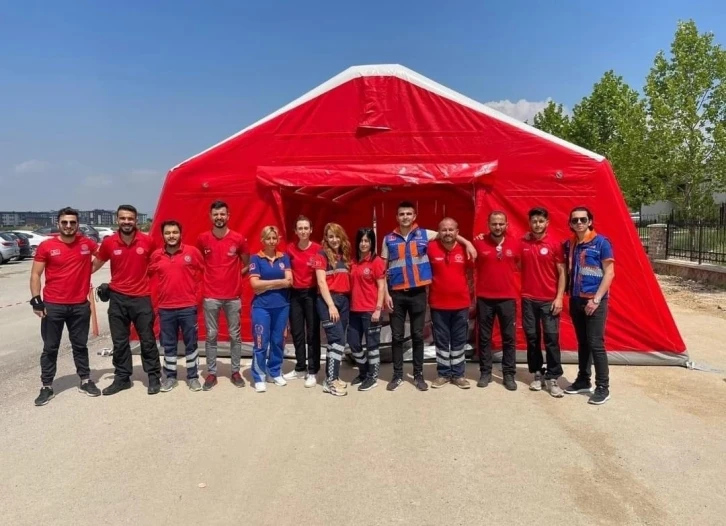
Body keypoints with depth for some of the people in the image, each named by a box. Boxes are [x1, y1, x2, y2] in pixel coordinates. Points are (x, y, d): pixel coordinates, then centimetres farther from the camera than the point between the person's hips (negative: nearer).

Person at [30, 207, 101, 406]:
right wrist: (36, 299, -12)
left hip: (80, 305, 2)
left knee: (80, 345, 14)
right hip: (53, 305, -2)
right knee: (50, 348, 7)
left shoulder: (87, 244, 0)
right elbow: (35, 275, -3)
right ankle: (47, 387, 17)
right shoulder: (46, 246, -6)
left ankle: (85, 381, 26)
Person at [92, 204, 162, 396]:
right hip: (118, 298, 2)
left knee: (147, 340, 6)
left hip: (142, 298, -2)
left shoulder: (147, 241, -7)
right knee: (119, 341, 11)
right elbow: (95, 265, 10)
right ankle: (122, 378, 23)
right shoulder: (108, 243, -4)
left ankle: (154, 377, 17)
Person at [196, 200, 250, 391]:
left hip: (233, 296, 0)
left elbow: (247, 264, 8)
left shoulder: (238, 239, -4)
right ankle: (211, 373, 17)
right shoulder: (202, 239, -1)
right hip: (210, 296, 0)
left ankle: (235, 372, 21)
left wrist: (233, 275, 0)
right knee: (211, 335, 6)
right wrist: (210, 276, 4)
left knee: (235, 335, 8)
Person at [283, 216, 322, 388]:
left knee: (313, 333, 2)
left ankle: (312, 372, 11)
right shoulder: (290, 249, 3)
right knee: (297, 333, 11)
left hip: (312, 293, -4)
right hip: (295, 294, 4)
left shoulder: (318, 249, -7)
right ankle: (300, 368, 26)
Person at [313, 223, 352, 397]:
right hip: (327, 300, -6)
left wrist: (348, 301, 4)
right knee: (338, 339, -13)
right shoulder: (322, 256, -3)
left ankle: (331, 377, 16)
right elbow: (321, 282, -10)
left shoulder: (345, 256, 15)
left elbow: (347, 281, 15)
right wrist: (331, 305, -16)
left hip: (344, 300, 6)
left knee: (335, 340, 9)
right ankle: (331, 381, -7)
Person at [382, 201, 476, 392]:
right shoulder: (389, 239, 3)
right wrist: (386, 294, -2)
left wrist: (467, 243, -2)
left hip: (418, 293, 0)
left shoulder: (424, 234, 3)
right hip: (396, 294, 0)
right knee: (397, 336, 6)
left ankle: (418, 375, 19)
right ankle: (397, 375, 18)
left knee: (417, 335, 7)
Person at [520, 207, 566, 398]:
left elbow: (561, 273, -2)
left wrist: (559, 297, -8)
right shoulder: (521, 243, 2)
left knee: (551, 338, -2)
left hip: (549, 300, -2)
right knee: (532, 338, 7)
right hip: (528, 299, 2)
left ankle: (552, 378, 5)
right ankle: (537, 374, 19)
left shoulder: (555, 245, -3)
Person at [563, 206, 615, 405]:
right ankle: (583, 381, 25)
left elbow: (609, 273, -10)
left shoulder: (601, 242, -8)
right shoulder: (569, 245, 8)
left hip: (594, 301, -5)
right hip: (576, 300, 5)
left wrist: (596, 299, -15)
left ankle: (603, 387, 6)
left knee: (595, 344, -4)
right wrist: (568, 295, 5)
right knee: (582, 343, 14)